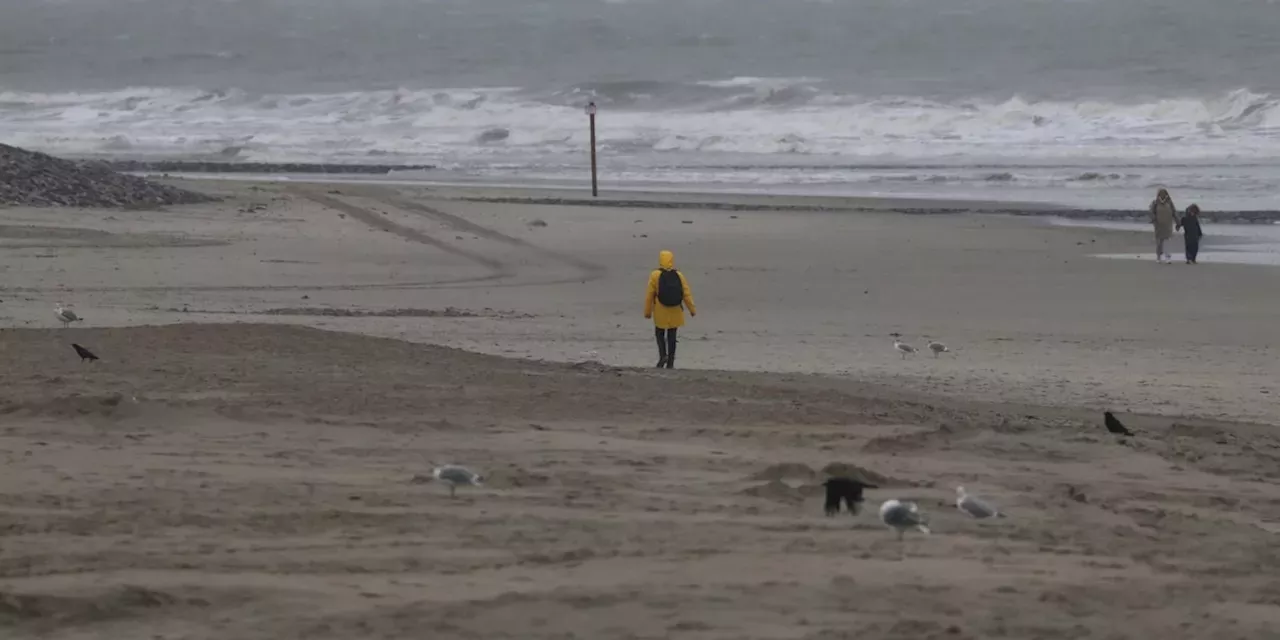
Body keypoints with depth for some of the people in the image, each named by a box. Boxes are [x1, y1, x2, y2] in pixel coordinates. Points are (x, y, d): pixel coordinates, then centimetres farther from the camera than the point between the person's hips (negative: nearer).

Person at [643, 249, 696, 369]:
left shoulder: (655, 275, -10)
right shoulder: (679, 276, -3)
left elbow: (649, 295, -8)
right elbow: (686, 294, -3)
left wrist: (648, 311, 2)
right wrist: (692, 309, 6)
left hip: (660, 312, -2)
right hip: (675, 312, 2)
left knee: (660, 333, 13)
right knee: (671, 335, 10)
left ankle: (663, 355, -7)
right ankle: (670, 362, 12)